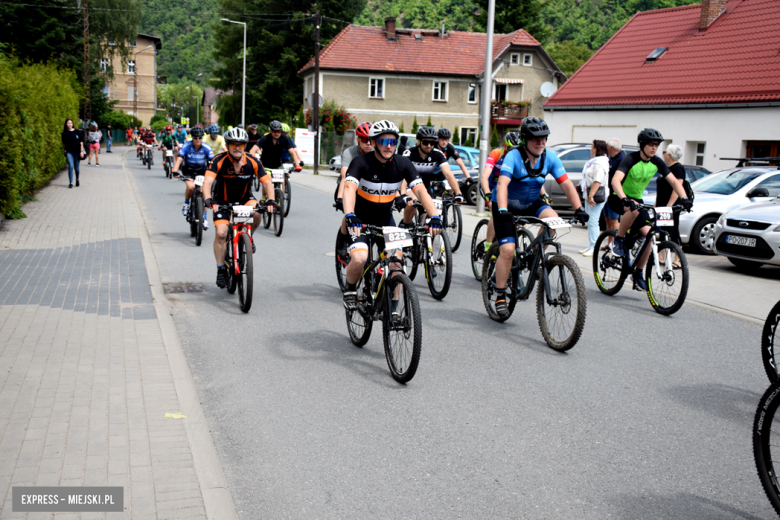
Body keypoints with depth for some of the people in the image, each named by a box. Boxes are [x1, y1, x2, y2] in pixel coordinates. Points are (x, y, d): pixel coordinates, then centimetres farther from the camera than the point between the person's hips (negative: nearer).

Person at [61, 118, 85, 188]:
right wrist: (64, 151, 12)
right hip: (69, 152, 0)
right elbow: (64, 143, 11)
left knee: (76, 168, 8)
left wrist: (81, 151, -4)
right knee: (70, 166, -14)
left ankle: (77, 180, 33)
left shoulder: (77, 132, -2)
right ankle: (70, 183, -10)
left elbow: (81, 142, 1)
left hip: (77, 151, 0)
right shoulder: (64, 133, 1)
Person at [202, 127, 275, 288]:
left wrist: (271, 200, -36)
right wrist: (208, 200, -49)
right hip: (223, 200, -1)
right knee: (221, 233, -16)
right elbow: (207, 182, -31)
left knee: (256, 212, -31)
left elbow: (267, 182, -19)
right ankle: (221, 269, -1)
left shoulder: (252, 162, -17)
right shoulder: (219, 161, -22)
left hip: (244, 198, 1)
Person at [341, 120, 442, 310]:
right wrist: (350, 216, -53)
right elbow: (349, 188, -35)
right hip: (361, 220, -3)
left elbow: (420, 190, -19)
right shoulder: (361, 162, -20)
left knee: (396, 263, -8)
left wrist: (434, 216, -35)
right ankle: (350, 290, 5)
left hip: (385, 220, 4)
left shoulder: (403, 164, -10)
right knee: (359, 259, -26)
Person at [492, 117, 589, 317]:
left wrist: (578, 208, -24)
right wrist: (502, 210, -51)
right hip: (507, 206, -4)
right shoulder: (514, 156, -23)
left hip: (532, 203, 4)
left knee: (553, 219, -27)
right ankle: (500, 296, -1)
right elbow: (502, 184, -36)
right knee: (507, 250, -15)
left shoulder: (550, 157, -10)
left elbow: (566, 184, -12)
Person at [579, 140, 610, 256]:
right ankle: (590, 246, 20)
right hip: (590, 195, 11)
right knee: (590, 222, 13)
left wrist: (591, 195, -27)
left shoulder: (599, 163, -16)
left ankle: (593, 248, -10)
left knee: (592, 222, -11)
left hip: (596, 195, -11)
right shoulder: (594, 161, 19)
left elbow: (597, 181, -24)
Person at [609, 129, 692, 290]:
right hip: (618, 199, -6)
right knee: (634, 209, -40)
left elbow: (674, 181, -3)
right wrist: (625, 199, -51)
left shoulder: (657, 163, -4)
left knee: (648, 234, -10)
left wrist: (684, 198, -22)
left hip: (637, 199, 6)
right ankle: (619, 240, -16)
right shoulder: (631, 159, -21)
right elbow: (615, 181, -35)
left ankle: (638, 272, 6)